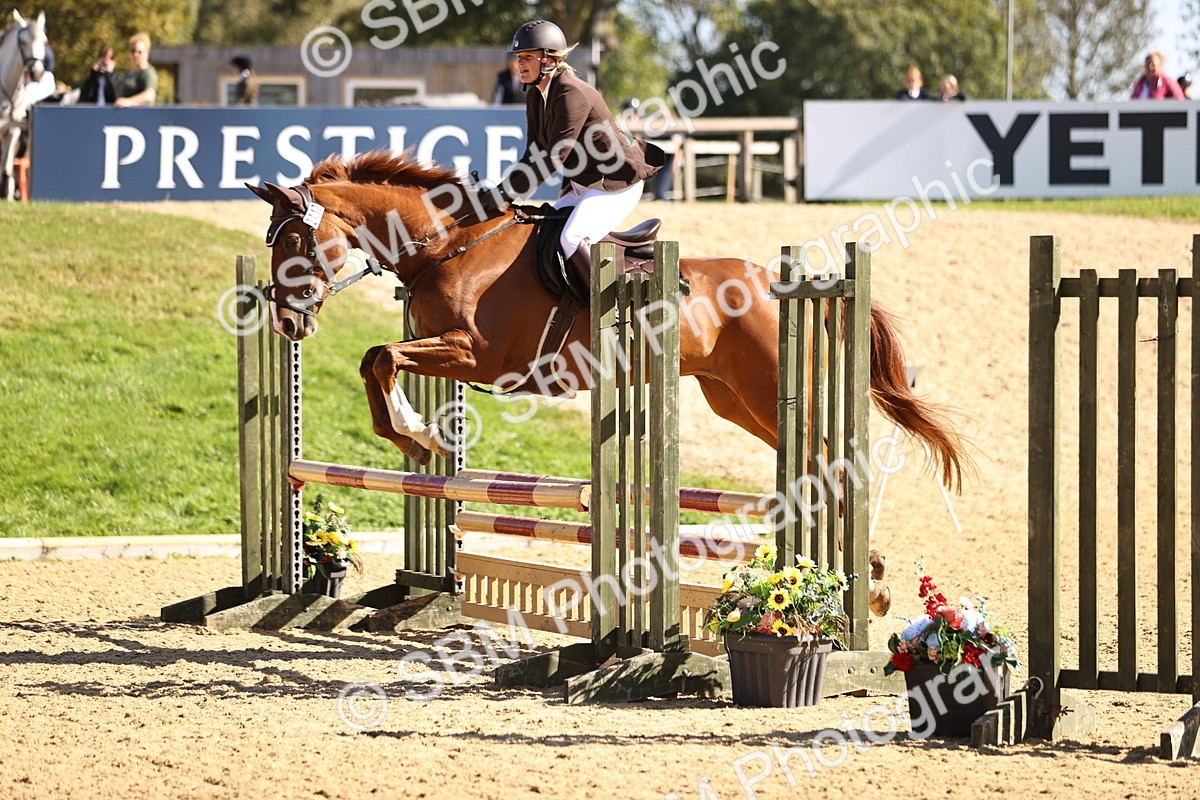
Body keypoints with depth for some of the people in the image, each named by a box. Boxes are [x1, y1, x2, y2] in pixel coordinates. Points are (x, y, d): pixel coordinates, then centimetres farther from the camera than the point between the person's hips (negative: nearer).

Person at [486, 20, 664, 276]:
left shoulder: (572, 94, -23)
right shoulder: (535, 96, 6)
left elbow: (554, 158, -26)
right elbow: (533, 155, 6)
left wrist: (507, 193, -27)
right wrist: (503, 189, -10)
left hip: (617, 183, -10)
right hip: (580, 186, 10)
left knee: (571, 239, -28)